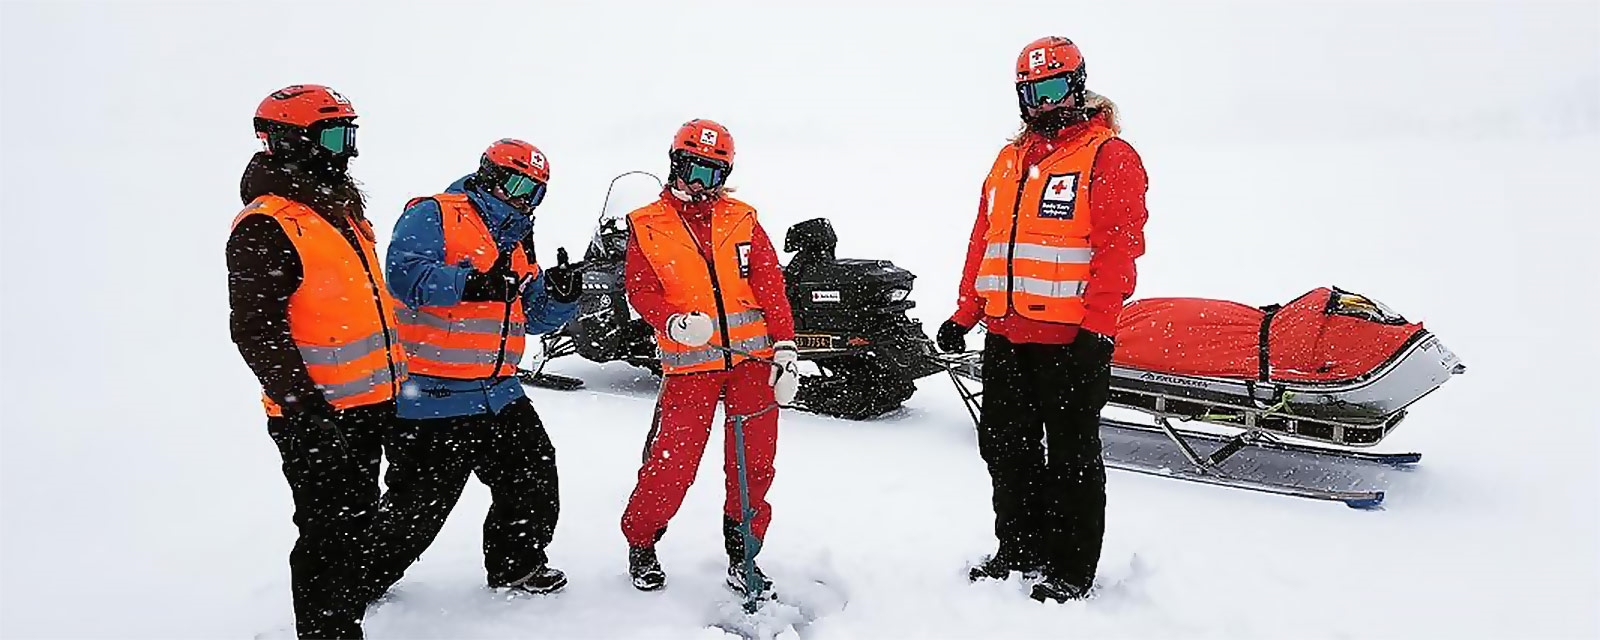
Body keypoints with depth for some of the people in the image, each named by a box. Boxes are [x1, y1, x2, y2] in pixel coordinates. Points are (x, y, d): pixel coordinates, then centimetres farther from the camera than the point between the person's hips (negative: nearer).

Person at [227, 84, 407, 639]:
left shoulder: (341, 210, 14)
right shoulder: (264, 228, -15)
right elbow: (256, 330, -20)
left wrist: (394, 385, 24)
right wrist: (304, 406, -25)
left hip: (367, 406, 9)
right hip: (317, 418, -9)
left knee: (357, 526, 19)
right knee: (329, 536, -2)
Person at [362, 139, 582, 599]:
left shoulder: (518, 244, 19)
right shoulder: (432, 216, -5)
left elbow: (534, 319, 18)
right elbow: (404, 273, -21)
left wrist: (560, 293, -2)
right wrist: (470, 285, -30)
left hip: (498, 392, 8)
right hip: (432, 393, -7)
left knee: (535, 473, 10)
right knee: (418, 505, 1)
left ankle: (516, 565, 31)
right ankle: (364, 579, 24)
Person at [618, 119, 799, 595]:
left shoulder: (742, 221, 9)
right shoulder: (647, 226, 5)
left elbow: (772, 288, 5)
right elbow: (641, 291, 0)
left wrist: (786, 349, -4)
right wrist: (674, 322, -20)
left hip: (753, 360, 2)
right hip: (689, 364, -2)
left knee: (753, 466, 4)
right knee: (672, 463, -6)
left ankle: (741, 554, 23)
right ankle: (640, 544, 20)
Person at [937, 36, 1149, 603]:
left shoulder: (1109, 156, -5)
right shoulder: (1009, 161, 17)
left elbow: (1119, 246, -14)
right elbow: (983, 244, 19)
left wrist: (1097, 327, -20)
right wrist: (964, 314, 15)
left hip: (1071, 340, -7)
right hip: (1004, 336, 7)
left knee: (1071, 456, 3)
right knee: (1005, 447, 15)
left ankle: (1071, 570, 16)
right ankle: (1019, 549, 31)